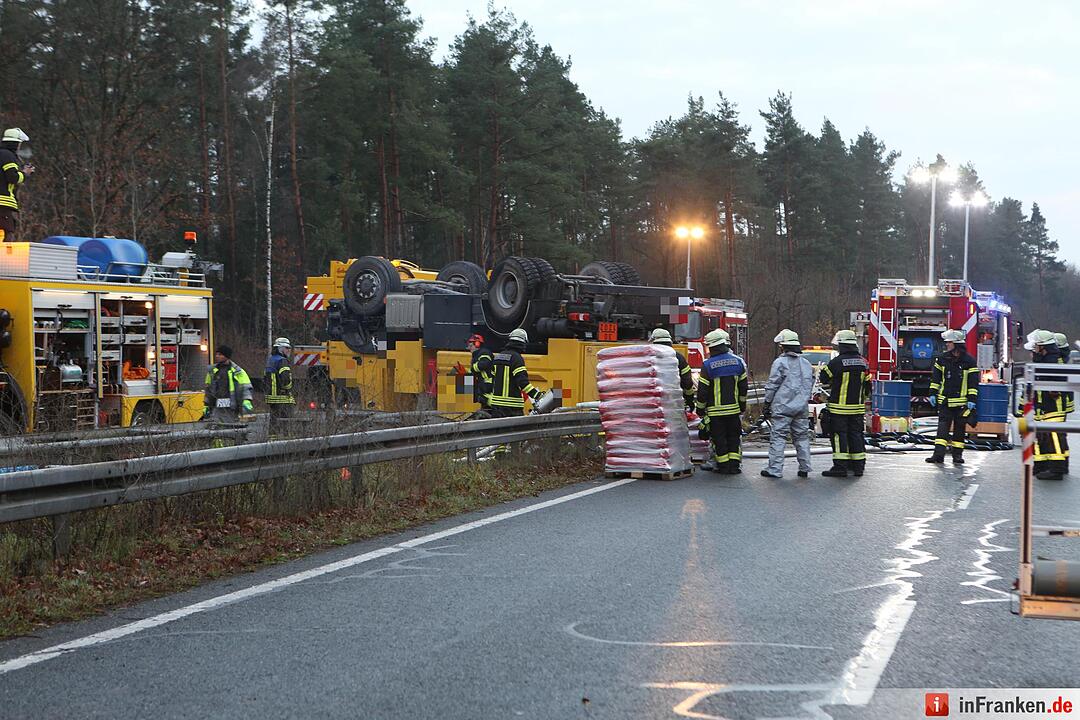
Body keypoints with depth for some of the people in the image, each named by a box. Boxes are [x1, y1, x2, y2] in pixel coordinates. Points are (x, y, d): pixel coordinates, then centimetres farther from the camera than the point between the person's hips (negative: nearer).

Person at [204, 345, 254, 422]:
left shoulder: (237, 371, -1)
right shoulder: (212, 370, 13)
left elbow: (246, 387, -5)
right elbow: (208, 389, 22)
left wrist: (246, 401, -21)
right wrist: (206, 405, 19)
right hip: (216, 408, 3)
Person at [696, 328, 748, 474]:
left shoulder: (708, 365, -11)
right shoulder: (738, 361, 1)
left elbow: (702, 391, -8)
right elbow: (743, 387, 8)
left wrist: (700, 409, 4)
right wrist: (743, 405, 19)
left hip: (715, 410, -3)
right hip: (734, 409, 3)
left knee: (719, 439, 5)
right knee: (734, 436, 12)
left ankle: (723, 466, 8)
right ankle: (734, 465, 10)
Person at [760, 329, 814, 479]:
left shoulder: (780, 362, -7)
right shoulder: (806, 364, 13)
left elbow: (772, 386, -6)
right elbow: (809, 386, 20)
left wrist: (767, 404, 0)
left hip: (783, 406, -6)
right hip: (802, 407, 6)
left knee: (778, 437, -4)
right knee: (802, 437, 11)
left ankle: (775, 469, -7)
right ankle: (804, 468, 10)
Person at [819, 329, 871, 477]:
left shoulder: (836, 362, -14)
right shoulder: (863, 362, 6)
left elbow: (824, 379, -3)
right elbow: (867, 385, 13)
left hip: (839, 407, -6)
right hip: (858, 407, 6)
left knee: (839, 435, -2)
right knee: (856, 434, 11)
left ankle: (840, 467, -5)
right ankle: (858, 466, 13)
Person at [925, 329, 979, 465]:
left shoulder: (969, 361, -3)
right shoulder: (942, 359, 6)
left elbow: (973, 382, -2)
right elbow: (935, 378, 12)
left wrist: (972, 400, -7)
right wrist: (933, 394, 7)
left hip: (961, 402, -2)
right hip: (945, 401, 2)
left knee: (959, 428, 5)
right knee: (943, 426, -5)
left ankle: (957, 454, 12)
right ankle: (939, 453, -11)